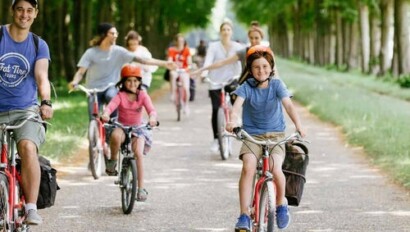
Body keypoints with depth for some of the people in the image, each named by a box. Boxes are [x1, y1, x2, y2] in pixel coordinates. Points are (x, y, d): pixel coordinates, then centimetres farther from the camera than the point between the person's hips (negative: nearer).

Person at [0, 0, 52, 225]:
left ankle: (31, 208, -30)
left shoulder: (39, 45, 5)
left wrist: (46, 102, -28)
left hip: (25, 111, -1)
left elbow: (42, 77, -8)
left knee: (28, 147, -29)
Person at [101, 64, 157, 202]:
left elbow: (151, 109, -18)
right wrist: (105, 114, -49)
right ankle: (113, 160, -13)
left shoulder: (143, 96, -3)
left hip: (138, 129, 1)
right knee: (116, 135, -39)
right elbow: (111, 106, -25)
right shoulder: (120, 96, -7)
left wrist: (152, 118, -42)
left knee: (139, 154, -22)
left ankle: (141, 188, -14)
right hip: (121, 128, -1)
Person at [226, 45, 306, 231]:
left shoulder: (276, 85, -2)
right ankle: (244, 215, -22)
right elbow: (237, 104, -21)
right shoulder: (246, 87, -3)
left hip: (275, 135, 0)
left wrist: (298, 124, -34)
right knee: (248, 167, -27)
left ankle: (281, 204, 5)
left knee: (275, 169, -25)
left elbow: (288, 105, -16)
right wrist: (233, 120, -44)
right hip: (252, 135, 0)